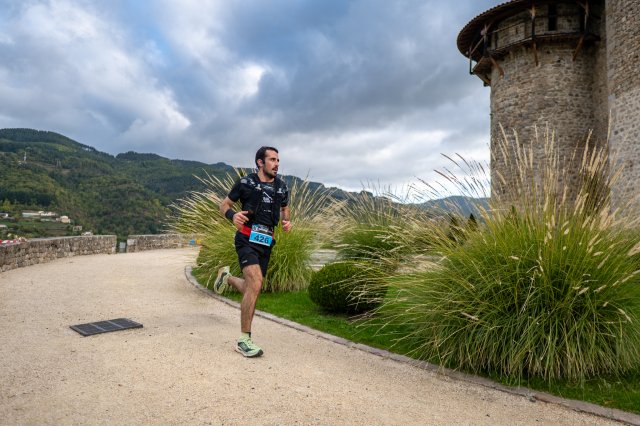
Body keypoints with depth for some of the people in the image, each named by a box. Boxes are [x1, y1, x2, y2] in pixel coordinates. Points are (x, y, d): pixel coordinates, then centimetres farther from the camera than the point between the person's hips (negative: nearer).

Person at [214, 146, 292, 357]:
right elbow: (224, 205, 4)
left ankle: (226, 276, 47)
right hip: (247, 239, -6)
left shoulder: (281, 187, 9)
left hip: (266, 243, 6)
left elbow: (285, 208, 25)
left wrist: (287, 221, 2)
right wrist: (233, 215, -18)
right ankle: (244, 340, -10)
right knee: (255, 285, -22)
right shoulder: (246, 182, -3)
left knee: (251, 289, 13)